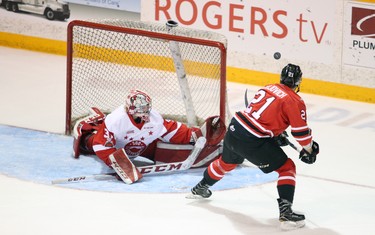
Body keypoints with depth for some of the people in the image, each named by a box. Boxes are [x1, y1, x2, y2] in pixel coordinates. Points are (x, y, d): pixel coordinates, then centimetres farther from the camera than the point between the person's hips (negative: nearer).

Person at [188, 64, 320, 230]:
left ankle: (200, 188, 57)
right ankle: (285, 212, -10)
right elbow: (301, 131, -7)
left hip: (234, 129, 7)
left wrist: (277, 134, 33)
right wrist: (309, 149, 10)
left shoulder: (268, 88, 14)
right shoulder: (294, 101, -8)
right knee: (287, 168, 3)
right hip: (252, 142, -7)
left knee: (227, 161, 35)